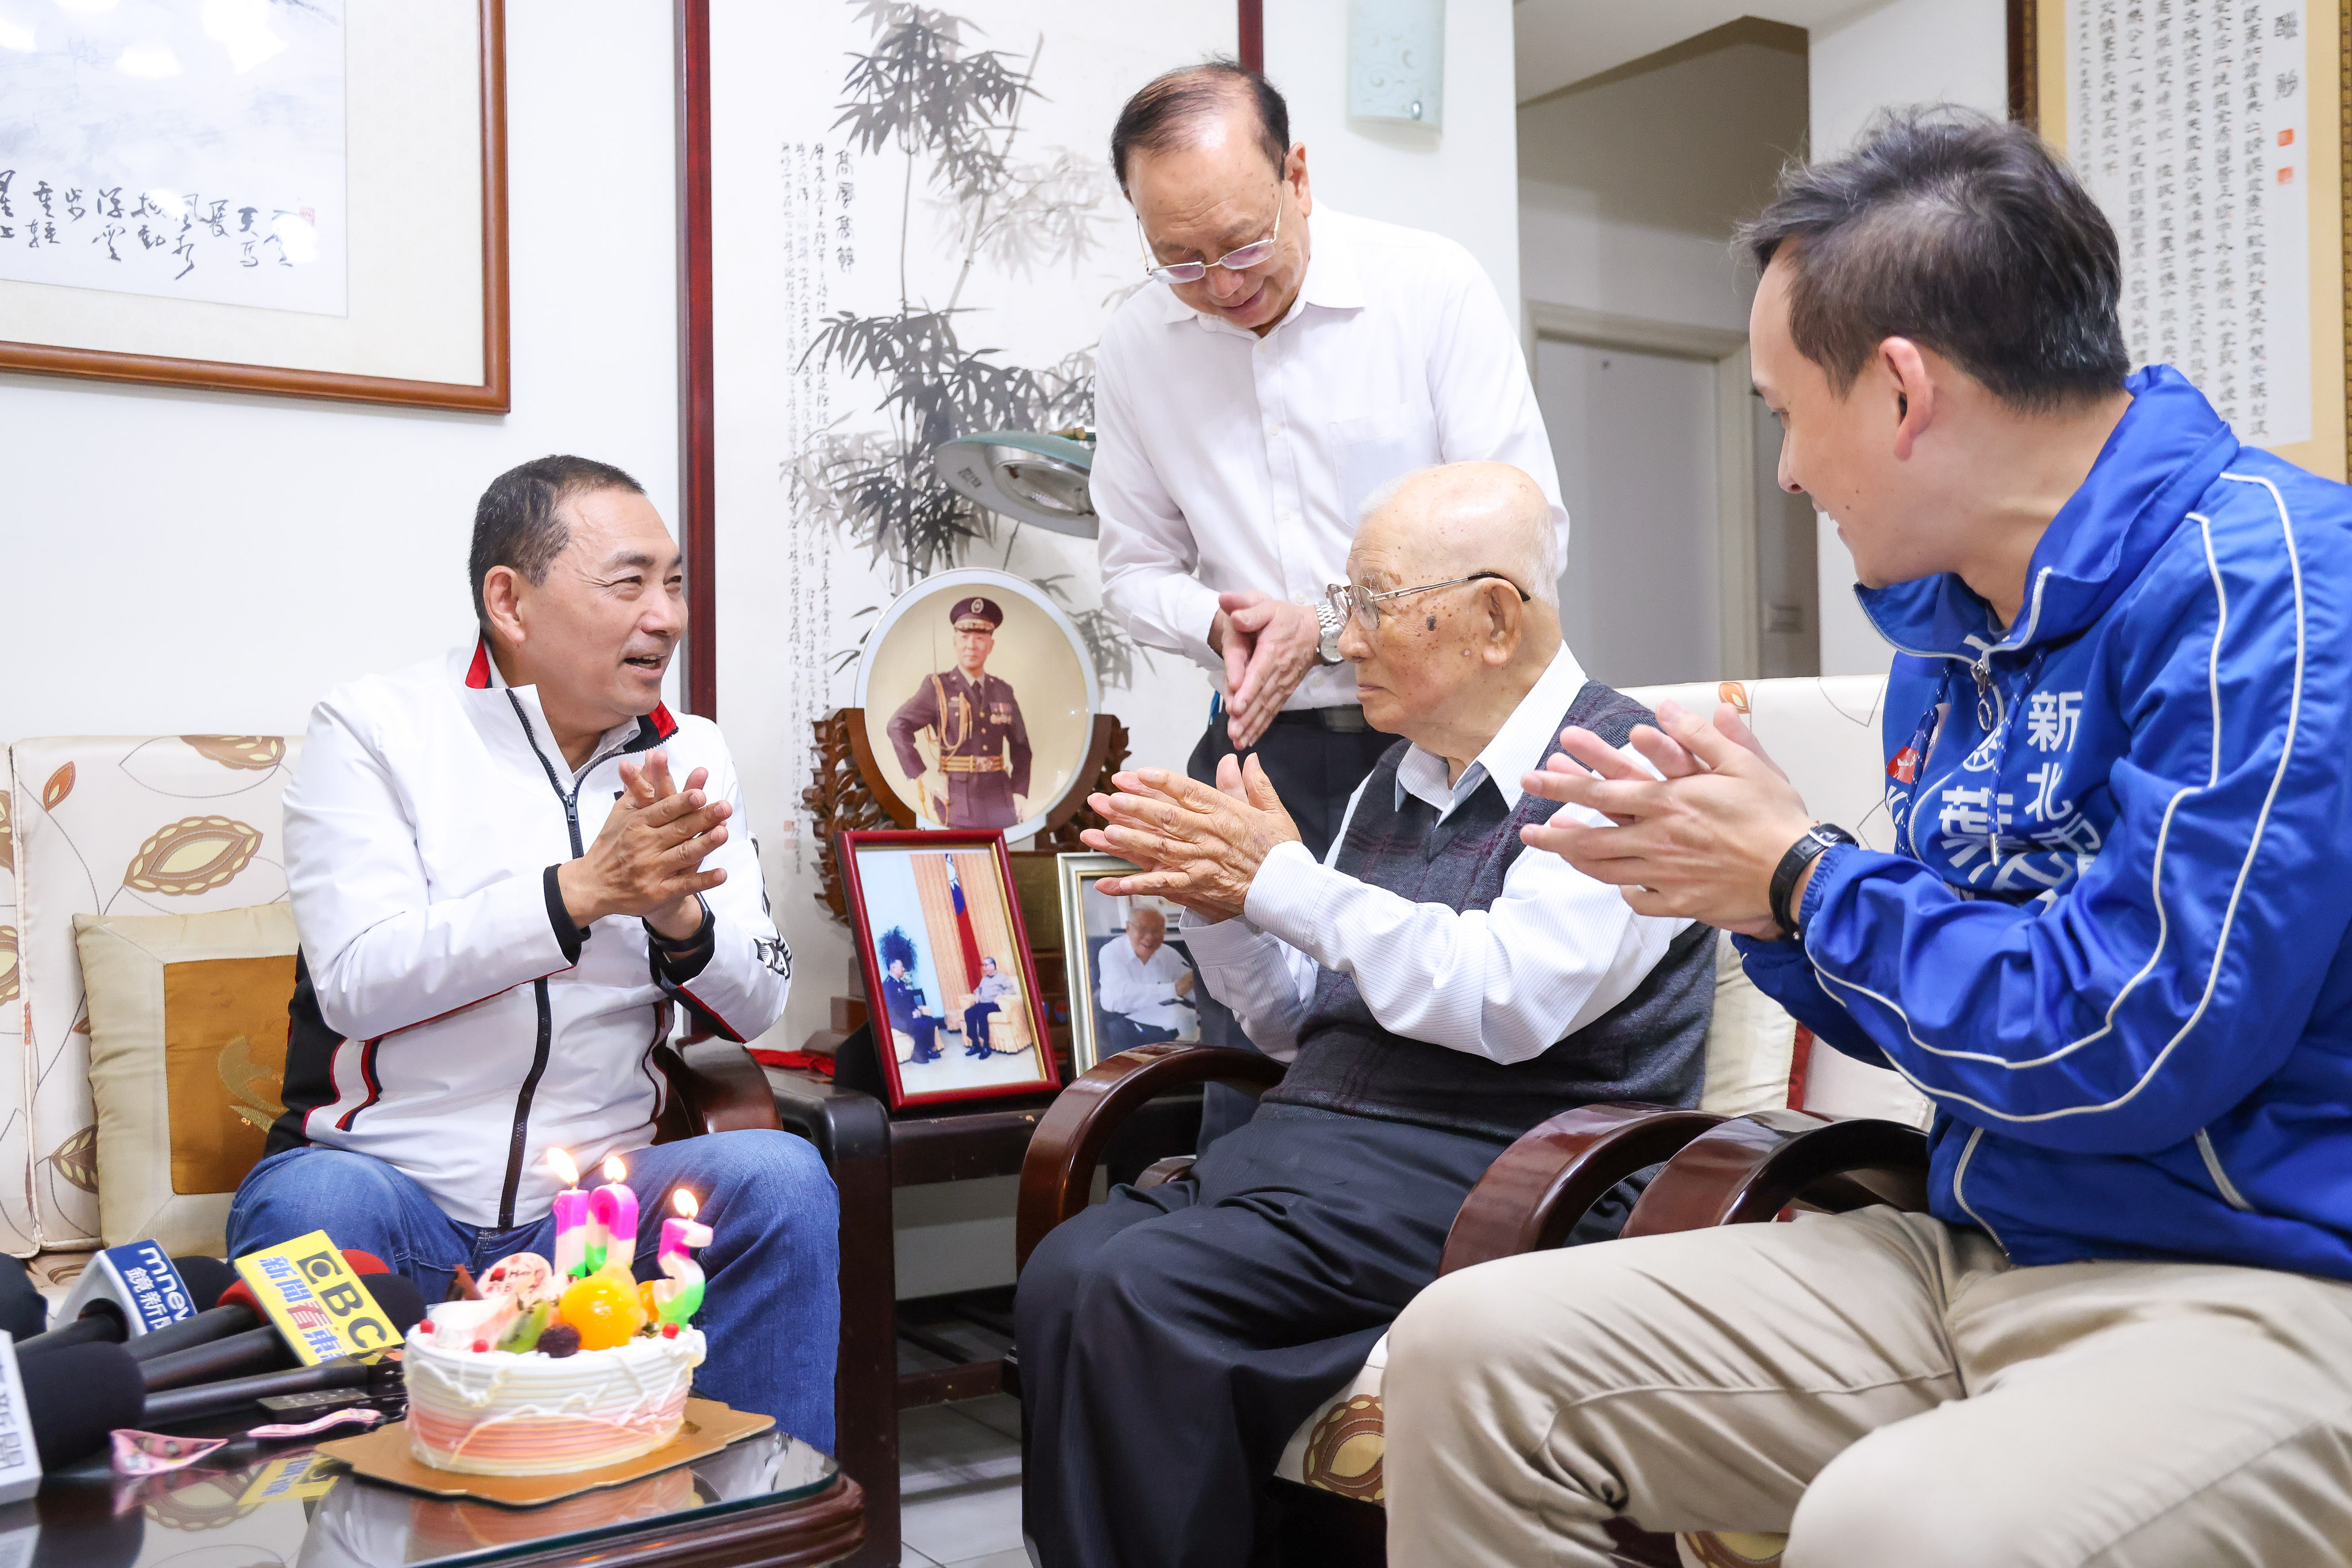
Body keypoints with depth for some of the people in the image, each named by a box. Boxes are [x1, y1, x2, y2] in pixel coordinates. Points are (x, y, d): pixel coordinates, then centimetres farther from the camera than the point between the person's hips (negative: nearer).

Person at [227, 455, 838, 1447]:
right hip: (387, 1177, -2)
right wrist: (580, 890, -25)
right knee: (314, 1202, -34)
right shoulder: (374, 727, -2)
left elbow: (757, 1007, 3)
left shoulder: (688, 756, 9)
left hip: (593, 1208, 3)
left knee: (781, 1177, -23)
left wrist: (679, 918, -19)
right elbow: (356, 982, -16)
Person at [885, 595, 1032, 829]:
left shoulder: (1003, 691, 11)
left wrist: (1020, 792, 3)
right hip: (958, 800, -4)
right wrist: (922, 776, -12)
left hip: (1001, 801, 4)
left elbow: (1020, 747, 15)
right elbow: (898, 726, -8)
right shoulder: (938, 688, 0)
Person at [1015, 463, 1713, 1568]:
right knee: (1063, 1271, -17)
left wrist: (1281, 882, -13)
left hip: (1485, 1167, -7)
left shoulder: (1619, 768, -5)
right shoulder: (1397, 780, 18)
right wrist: (1220, 906, 2)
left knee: (1141, 1292, -25)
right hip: (1308, 1137, 7)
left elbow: (1509, 997, -20)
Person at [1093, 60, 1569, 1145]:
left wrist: (1331, 626, -14)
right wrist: (1219, 625, -8)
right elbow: (1136, 567, 14)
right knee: (1244, 1075, 4)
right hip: (1267, 747, 3)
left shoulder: (1432, 285, -6)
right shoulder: (1136, 344, 4)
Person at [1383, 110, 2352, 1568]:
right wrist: (1732, 879, 3)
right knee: (1473, 1351, -4)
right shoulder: (1950, 616, 12)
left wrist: (1803, 876, -9)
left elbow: (2125, 1047, -22)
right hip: (1978, 1257, 8)